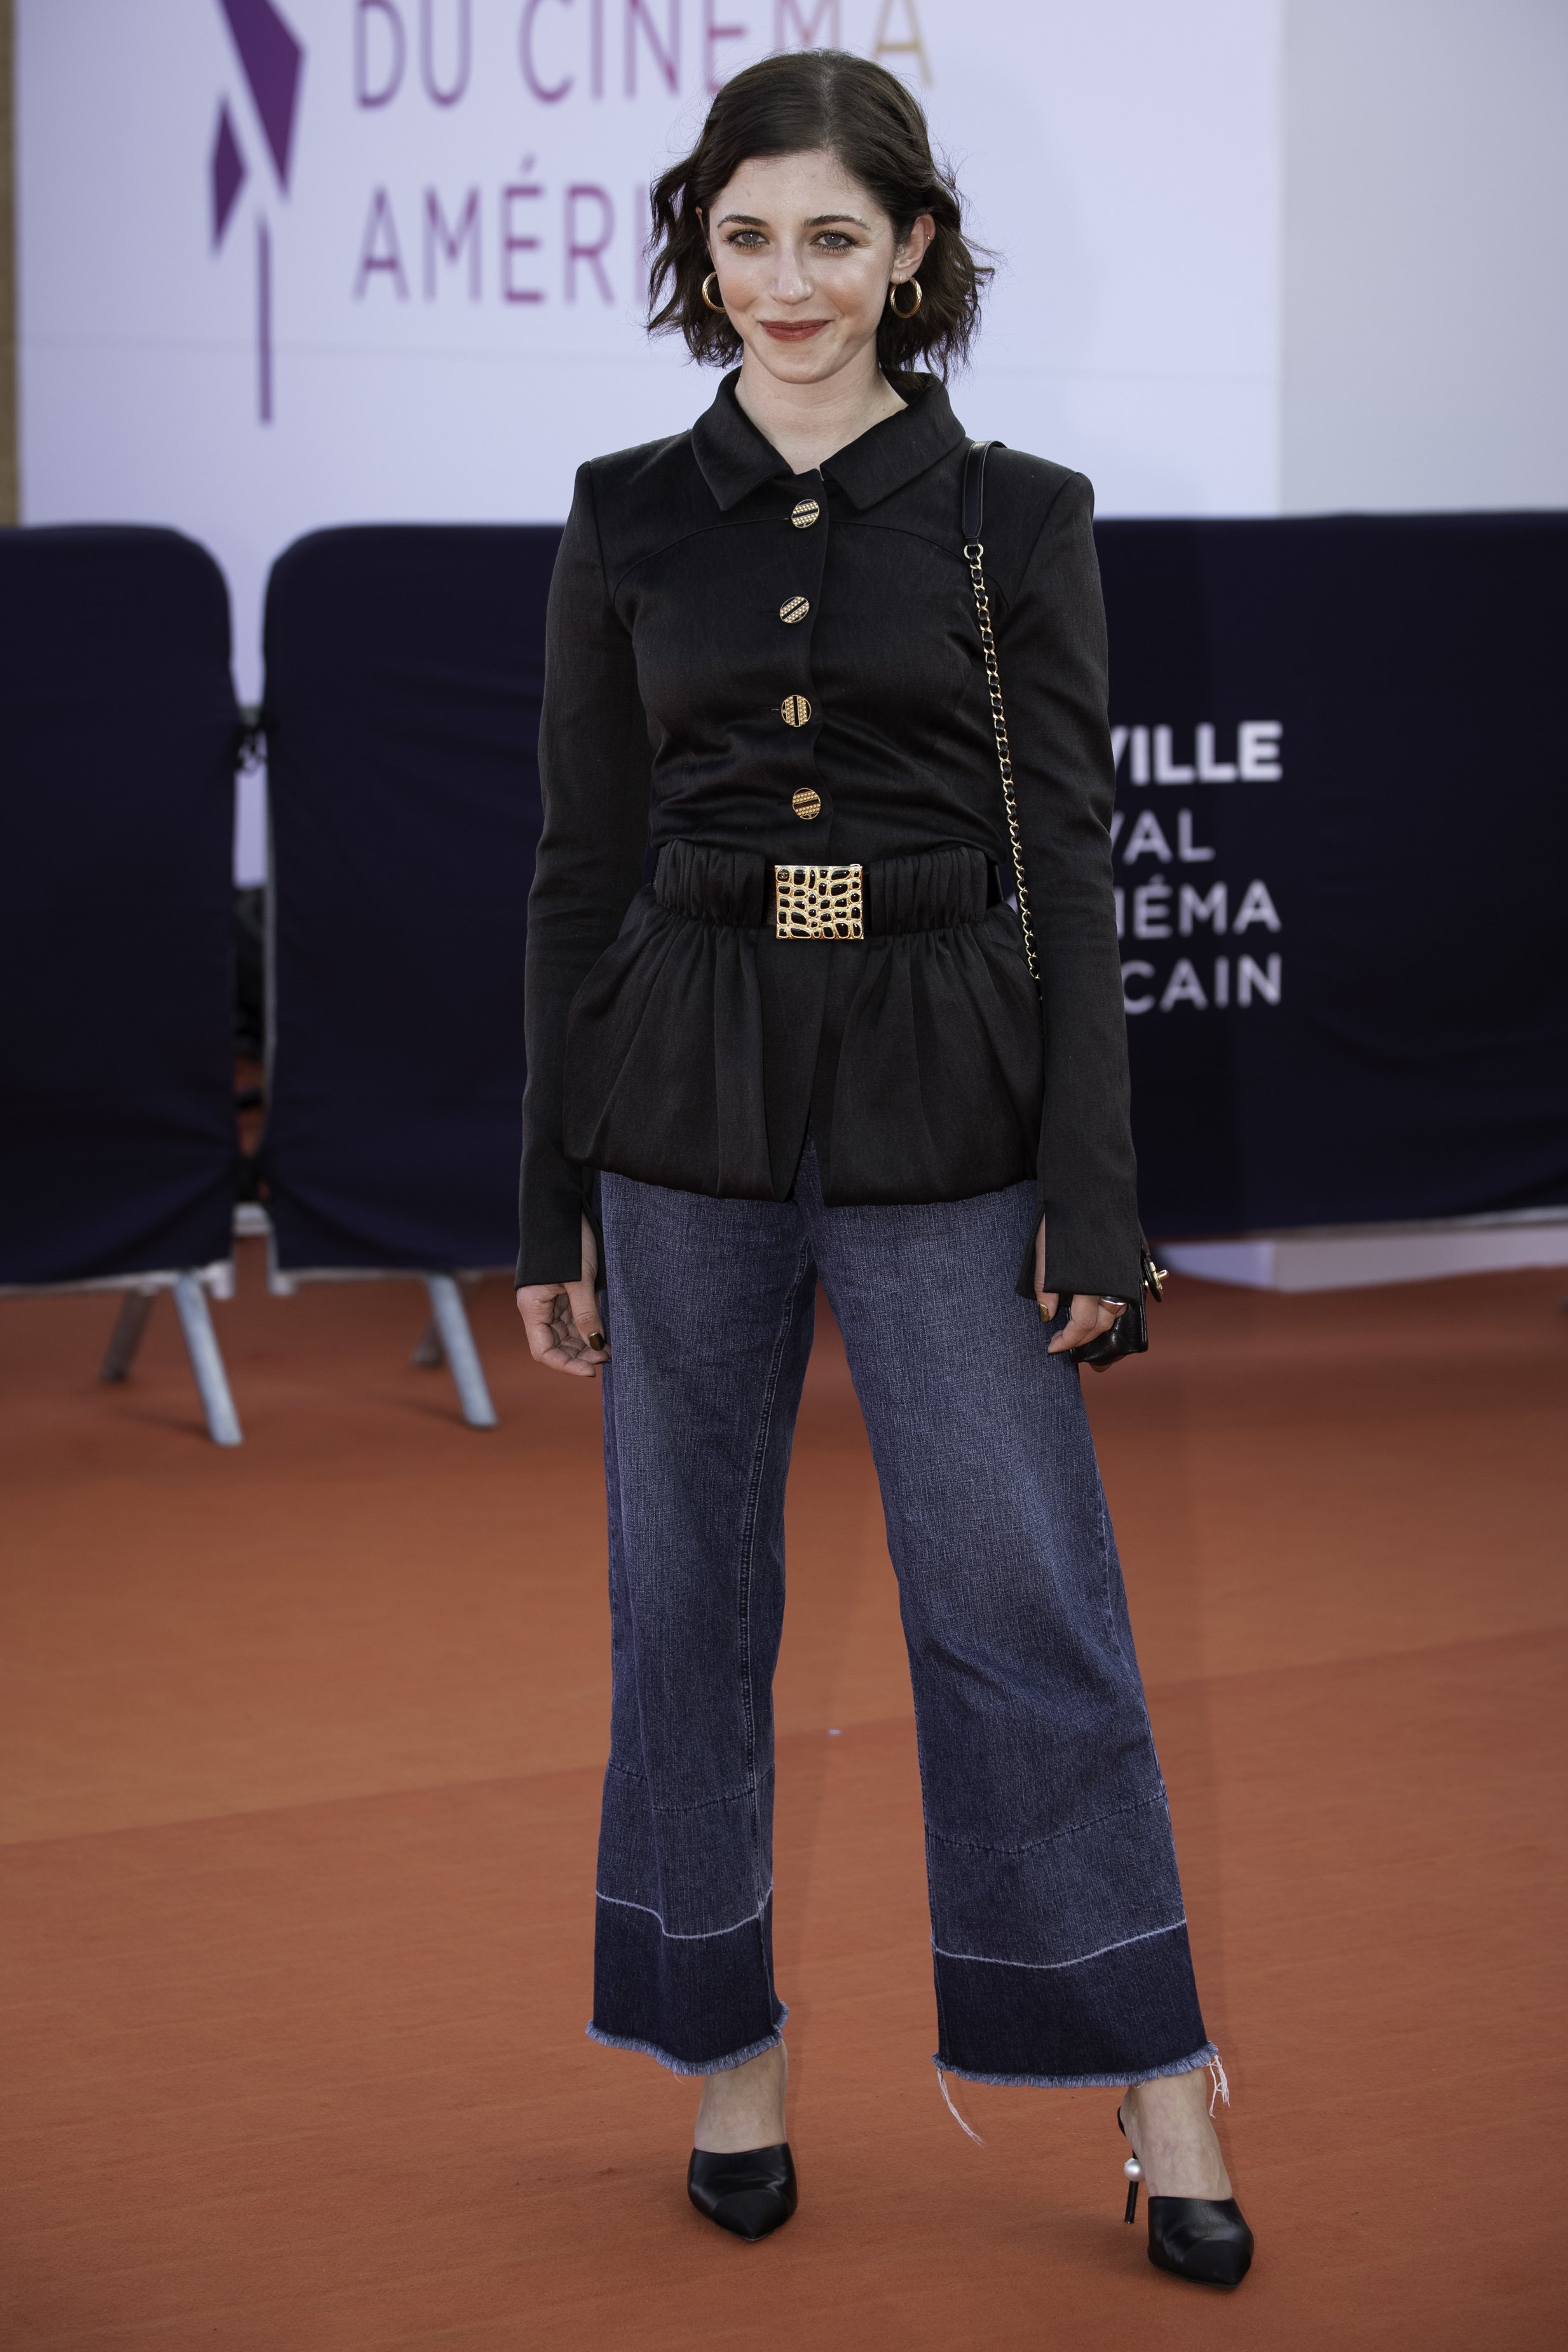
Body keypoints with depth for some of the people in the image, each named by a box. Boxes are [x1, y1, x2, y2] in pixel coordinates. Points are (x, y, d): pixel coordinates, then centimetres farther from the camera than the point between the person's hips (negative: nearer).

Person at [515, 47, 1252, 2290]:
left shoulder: (1016, 517, 0)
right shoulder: (627, 518, 5)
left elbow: (1071, 864, -1)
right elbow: (581, 867, 6)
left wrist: (1093, 1193, -7)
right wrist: (552, 1208, 4)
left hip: (942, 1097, -2)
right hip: (689, 1092, 2)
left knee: (1026, 1594, -1)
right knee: (693, 1586, 8)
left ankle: (1161, 2098, 8)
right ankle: (729, 2060, 23)